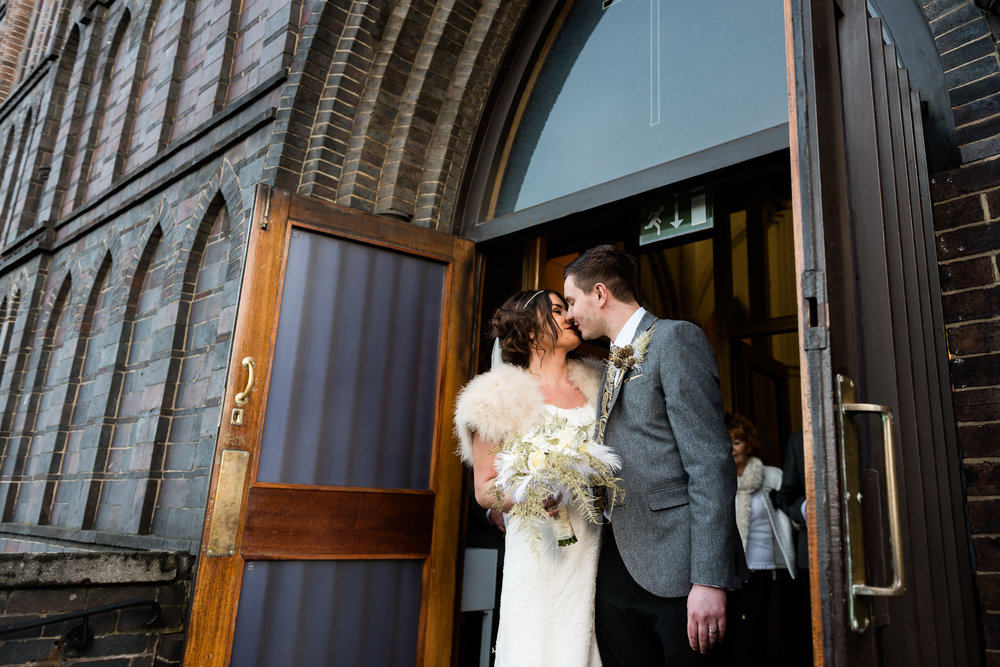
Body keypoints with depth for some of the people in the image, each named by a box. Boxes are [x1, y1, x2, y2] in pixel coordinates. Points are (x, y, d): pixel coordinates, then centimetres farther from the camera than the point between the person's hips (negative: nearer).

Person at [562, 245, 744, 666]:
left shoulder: (675, 338, -7)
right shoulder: (614, 365, 19)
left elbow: (710, 462, -16)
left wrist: (709, 579, -21)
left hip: (676, 570, -8)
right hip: (619, 570, 8)